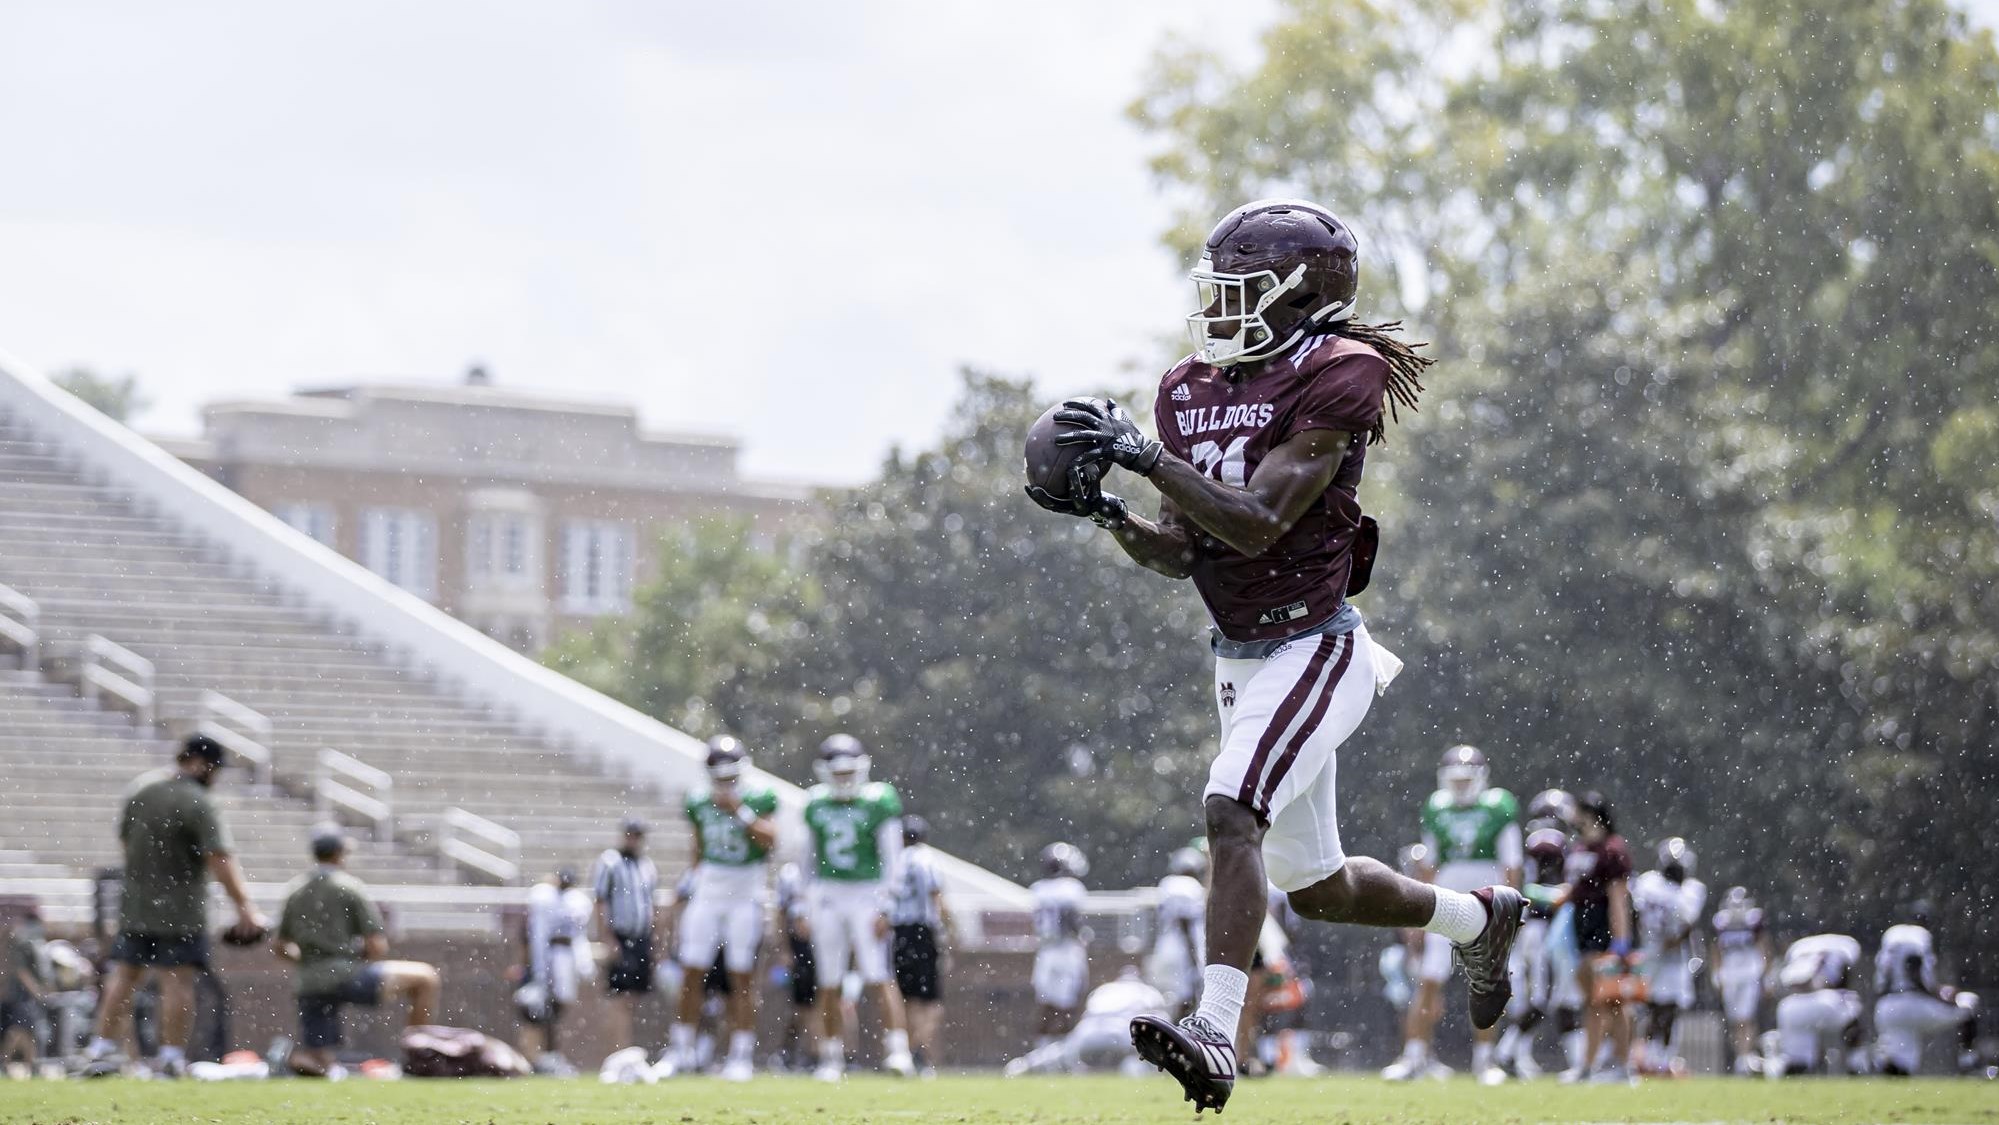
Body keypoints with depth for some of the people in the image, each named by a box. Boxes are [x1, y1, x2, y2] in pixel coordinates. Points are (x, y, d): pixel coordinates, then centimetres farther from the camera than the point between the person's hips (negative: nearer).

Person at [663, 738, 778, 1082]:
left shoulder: (760, 797, -6)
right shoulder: (698, 801, 5)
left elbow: (769, 840, -16)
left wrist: (740, 811, -22)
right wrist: (692, 888, 15)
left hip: (746, 894, -3)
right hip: (708, 891, 3)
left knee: (742, 977, -2)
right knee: (691, 972, 1)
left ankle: (741, 1056, 3)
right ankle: (680, 1050, 10)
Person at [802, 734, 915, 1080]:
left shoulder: (879, 801, -7)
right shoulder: (817, 803, 6)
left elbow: (891, 857, -7)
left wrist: (883, 908, -12)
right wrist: (810, 905, 15)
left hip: (867, 895, -4)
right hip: (828, 895, 4)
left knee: (879, 979, -13)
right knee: (829, 985, 4)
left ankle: (899, 1052, -14)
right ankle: (832, 1060, 10)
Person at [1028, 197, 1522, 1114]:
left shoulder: (1336, 379, -15)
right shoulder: (1189, 390, 7)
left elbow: (1257, 524, -23)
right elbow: (1180, 552, 9)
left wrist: (1142, 454, -26)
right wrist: (1106, 511, -9)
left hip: (1313, 649, -8)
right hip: (1241, 657, 8)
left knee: (1232, 812, -28)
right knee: (1315, 886, 17)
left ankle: (1214, 1034, -35)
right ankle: (1477, 920, 42)